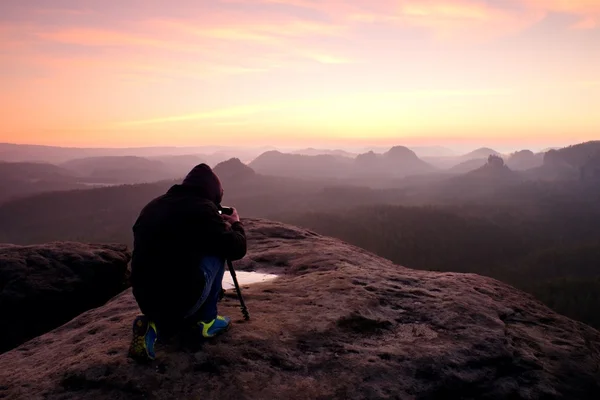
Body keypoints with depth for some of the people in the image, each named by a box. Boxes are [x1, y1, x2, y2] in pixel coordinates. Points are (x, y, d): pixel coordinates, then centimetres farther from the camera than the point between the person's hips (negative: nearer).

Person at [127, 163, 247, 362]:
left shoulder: (153, 205, 13)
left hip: (145, 299, 7)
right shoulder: (202, 207, -7)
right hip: (180, 298, -7)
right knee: (216, 251, 14)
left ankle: (154, 325, 8)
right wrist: (236, 224, 21)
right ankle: (206, 321, 17)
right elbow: (236, 249, -1)